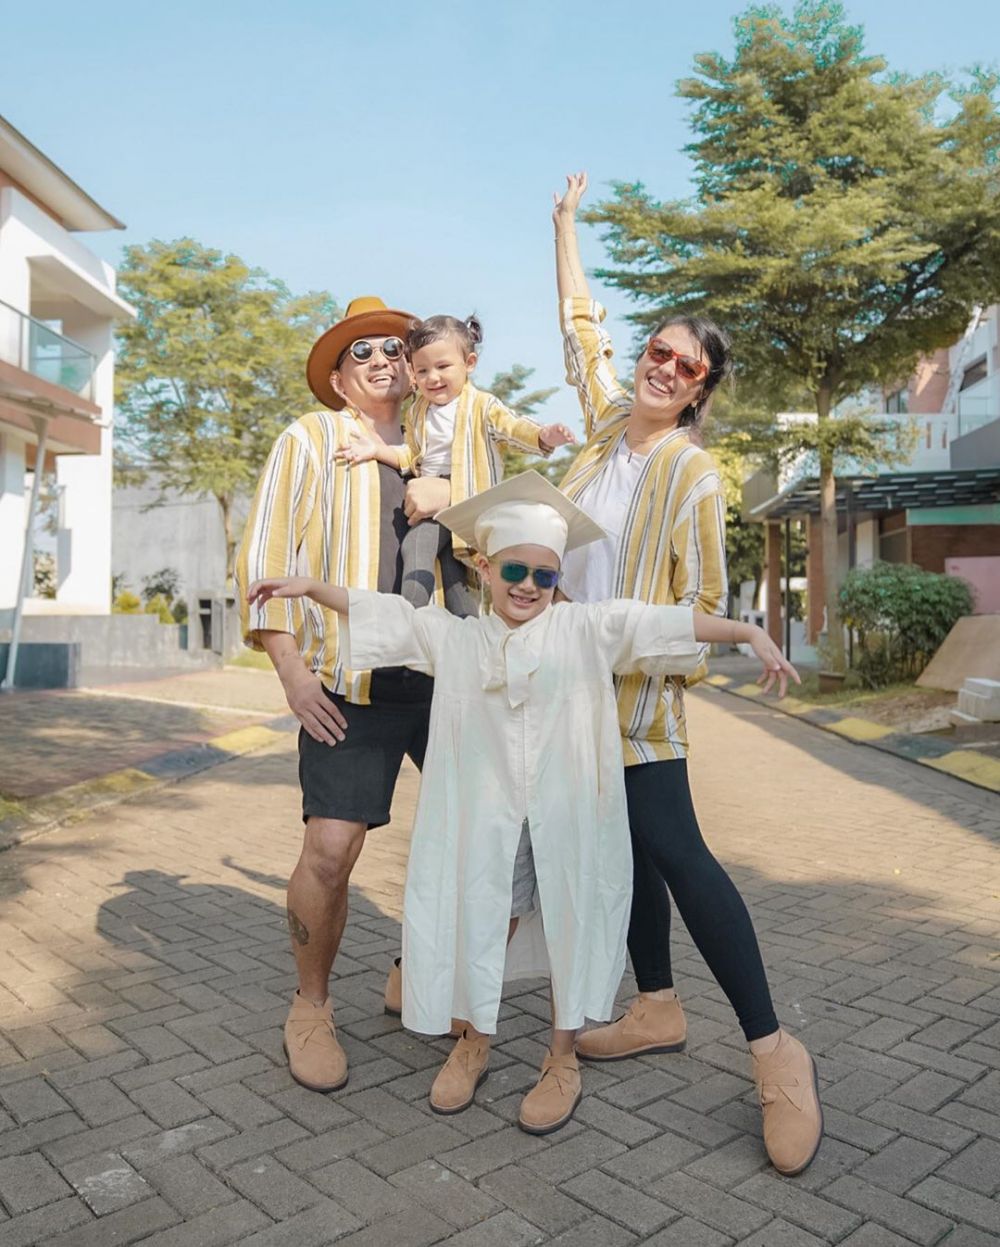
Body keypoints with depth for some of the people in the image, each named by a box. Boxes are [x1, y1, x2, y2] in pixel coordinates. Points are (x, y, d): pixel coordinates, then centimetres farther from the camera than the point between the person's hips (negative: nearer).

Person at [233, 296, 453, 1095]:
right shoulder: (311, 441, 7)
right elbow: (266, 555, 1)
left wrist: (454, 502, -5)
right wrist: (292, 671, -7)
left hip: (448, 675, 4)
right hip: (352, 684, -4)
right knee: (331, 849, -10)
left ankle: (415, 977, 27)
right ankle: (311, 1008, 18)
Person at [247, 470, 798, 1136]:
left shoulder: (588, 628, 0)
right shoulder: (453, 638, 5)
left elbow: (664, 623, -4)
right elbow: (382, 612, 7)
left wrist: (752, 632, -8)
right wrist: (310, 586, 3)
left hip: (569, 816, -1)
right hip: (489, 818, 1)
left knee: (570, 928, 8)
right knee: (482, 926, 10)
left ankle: (562, 1061, 29)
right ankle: (475, 1045, 35)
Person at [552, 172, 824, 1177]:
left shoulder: (693, 473, -7)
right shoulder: (609, 423, 10)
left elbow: (702, 603, -9)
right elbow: (581, 326, 23)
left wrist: (649, 661, -19)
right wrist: (565, 224, 30)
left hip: (638, 695, -6)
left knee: (671, 849, -10)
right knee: (627, 847, 11)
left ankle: (774, 1048, 1)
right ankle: (657, 1010, 24)